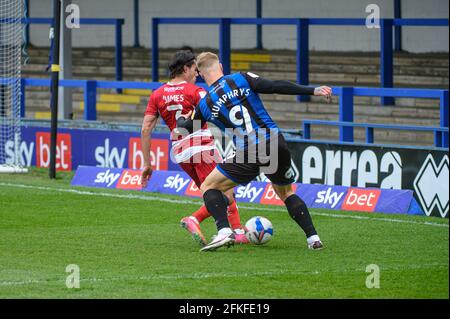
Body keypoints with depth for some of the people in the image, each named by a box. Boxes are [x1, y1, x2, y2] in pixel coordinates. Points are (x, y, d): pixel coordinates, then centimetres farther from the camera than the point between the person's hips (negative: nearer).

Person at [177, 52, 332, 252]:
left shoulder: (205, 104, 7)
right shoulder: (242, 79, 6)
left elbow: (182, 130, 22)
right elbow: (276, 86, -5)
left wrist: (181, 119, 46)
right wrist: (312, 91, -2)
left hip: (248, 155, -2)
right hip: (277, 146, 2)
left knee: (209, 186, 16)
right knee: (286, 192, 27)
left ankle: (224, 232, -5)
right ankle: (313, 238, 14)